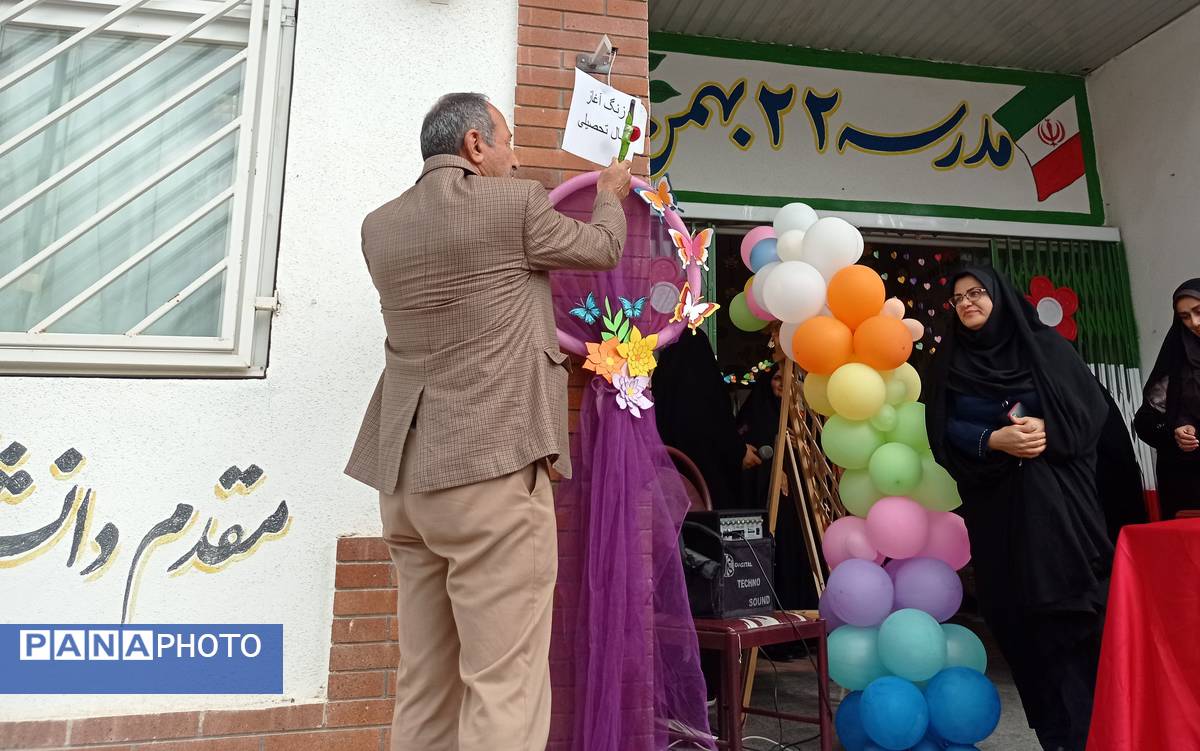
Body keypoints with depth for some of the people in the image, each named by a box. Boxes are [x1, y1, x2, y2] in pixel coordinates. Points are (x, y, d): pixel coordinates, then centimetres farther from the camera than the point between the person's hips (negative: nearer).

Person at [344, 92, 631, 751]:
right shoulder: (515, 203, -4)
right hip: (492, 468, -7)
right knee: (504, 688, -1)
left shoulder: (379, 226, 13)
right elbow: (602, 250, 12)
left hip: (405, 479, 7)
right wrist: (611, 194, 33)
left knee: (423, 689, 14)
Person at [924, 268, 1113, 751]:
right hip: (994, 502, 1)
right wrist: (994, 440, -15)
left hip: (1054, 494, -1)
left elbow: (1092, 406, 1)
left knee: (1069, 602, -5)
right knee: (1018, 611, 2)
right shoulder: (949, 363, 9)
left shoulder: (1044, 345, 6)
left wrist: (1046, 430, -16)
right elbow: (944, 430, 1)